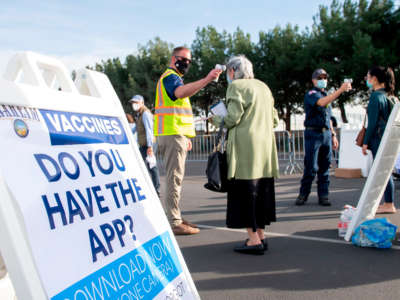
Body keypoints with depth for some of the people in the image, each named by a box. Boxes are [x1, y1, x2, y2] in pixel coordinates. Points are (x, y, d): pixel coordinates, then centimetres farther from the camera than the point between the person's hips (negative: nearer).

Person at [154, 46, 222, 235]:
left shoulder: (172, 78, 26)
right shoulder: (170, 76, -7)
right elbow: (180, 92, -33)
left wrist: (186, 137, 25)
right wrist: (206, 80, -44)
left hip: (175, 134, 11)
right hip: (173, 134, -11)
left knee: (175, 177, 14)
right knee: (175, 177, -11)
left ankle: (176, 218, 23)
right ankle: (174, 223, -10)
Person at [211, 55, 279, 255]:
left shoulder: (236, 87, -5)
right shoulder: (263, 86, 17)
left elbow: (233, 118, -13)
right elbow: (274, 120, 16)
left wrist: (217, 120, 6)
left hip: (245, 147, -7)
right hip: (265, 146, 8)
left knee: (245, 191, -3)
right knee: (262, 190, 10)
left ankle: (254, 240, -3)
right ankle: (260, 236, 16)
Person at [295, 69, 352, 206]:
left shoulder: (326, 95, 21)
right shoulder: (311, 94, -3)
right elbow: (322, 102, -26)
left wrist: (333, 134, 19)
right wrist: (340, 90, -31)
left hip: (326, 134, 7)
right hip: (313, 134, -7)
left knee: (325, 167, 5)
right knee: (311, 167, -6)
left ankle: (323, 196, 9)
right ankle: (303, 194, 4)